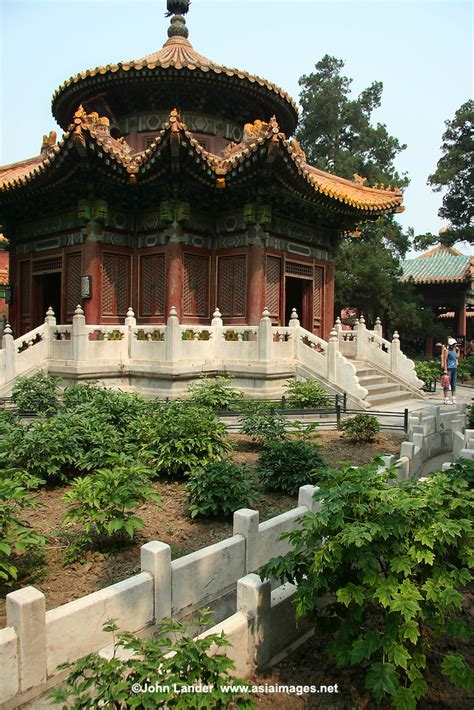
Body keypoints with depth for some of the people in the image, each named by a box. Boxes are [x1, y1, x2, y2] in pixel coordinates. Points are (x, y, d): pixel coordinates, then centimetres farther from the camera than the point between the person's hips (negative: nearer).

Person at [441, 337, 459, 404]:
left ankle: (453, 399, 13)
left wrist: (458, 350, 20)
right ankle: (446, 399, -2)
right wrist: (445, 369, -17)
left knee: (453, 384, 9)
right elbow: (445, 360, -11)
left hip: (454, 368, 7)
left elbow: (457, 357, 28)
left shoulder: (454, 350, 15)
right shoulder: (447, 351, -7)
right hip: (449, 368, -7)